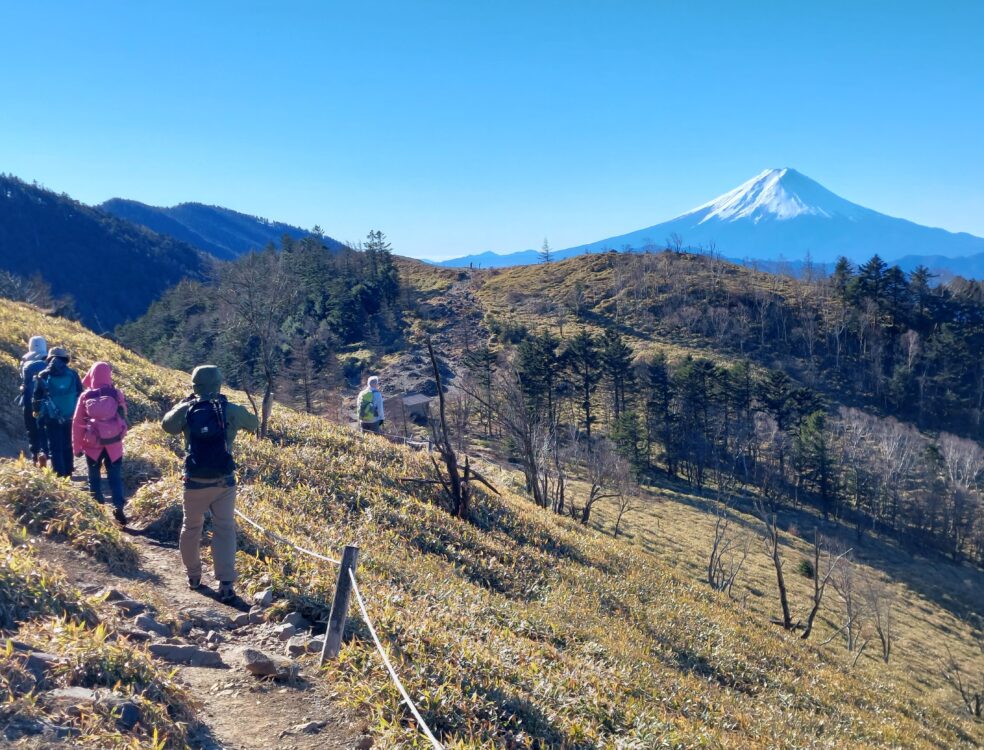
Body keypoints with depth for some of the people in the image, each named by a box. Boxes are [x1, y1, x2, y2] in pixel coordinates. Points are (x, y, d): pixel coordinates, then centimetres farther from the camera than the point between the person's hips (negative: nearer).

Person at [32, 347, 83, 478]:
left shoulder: (43, 376, -5)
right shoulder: (73, 374, -3)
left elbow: (36, 398, 1)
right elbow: (80, 395, 3)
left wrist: (38, 413, 14)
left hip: (51, 418, -2)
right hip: (70, 417, 2)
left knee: (55, 447, 6)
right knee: (67, 446, 17)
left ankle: (59, 475, 2)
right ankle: (68, 473, 22)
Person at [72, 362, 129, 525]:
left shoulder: (85, 396, -6)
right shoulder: (117, 394, -8)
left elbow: (77, 423, -3)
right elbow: (123, 416, 5)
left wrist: (77, 446, 4)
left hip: (92, 445, 0)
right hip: (113, 444, 0)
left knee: (94, 477, 14)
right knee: (115, 477, 4)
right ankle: (118, 508, -9)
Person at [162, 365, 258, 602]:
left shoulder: (186, 410, -6)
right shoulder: (231, 410, -6)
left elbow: (167, 425, 13)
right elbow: (254, 424, 12)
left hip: (195, 482, 1)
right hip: (224, 482, -1)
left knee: (191, 528, 20)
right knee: (224, 530, 5)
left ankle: (193, 575, 33)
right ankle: (226, 584, -4)